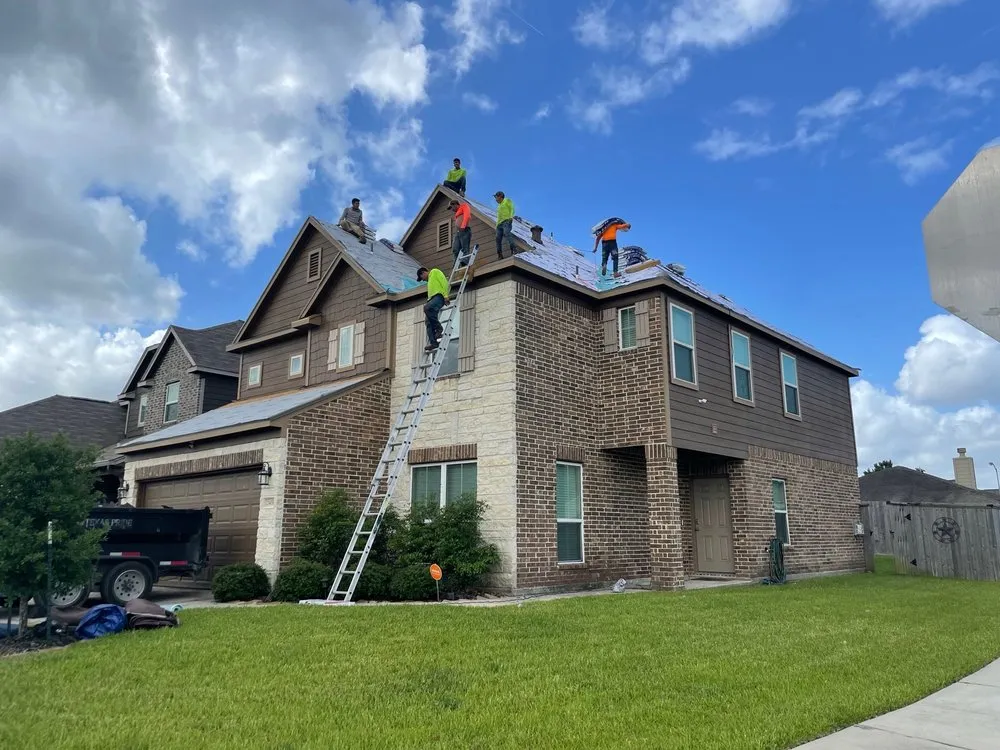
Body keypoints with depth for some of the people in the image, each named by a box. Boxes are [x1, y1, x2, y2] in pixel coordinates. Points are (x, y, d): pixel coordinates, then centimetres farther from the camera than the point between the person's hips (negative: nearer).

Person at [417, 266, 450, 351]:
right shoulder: (429, 281, 38)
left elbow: (444, 282, -2)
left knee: (427, 308, -36)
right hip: (432, 298, 9)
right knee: (428, 321, -8)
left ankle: (438, 328, -25)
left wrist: (445, 295, -14)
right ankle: (433, 343, -18)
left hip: (439, 296, -9)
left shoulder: (435, 272, 13)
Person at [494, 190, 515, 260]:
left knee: (506, 233, -31)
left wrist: (511, 216, -19)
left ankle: (513, 249, -42)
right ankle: (500, 255, -12)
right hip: (499, 223, 7)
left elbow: (512, 208, -2)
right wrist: (497, 226, 18)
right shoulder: (499, 205, 34)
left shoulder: (507, 201, 14)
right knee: (498, 238, -8)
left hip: (506, 221, -7)